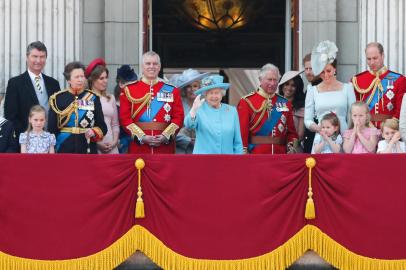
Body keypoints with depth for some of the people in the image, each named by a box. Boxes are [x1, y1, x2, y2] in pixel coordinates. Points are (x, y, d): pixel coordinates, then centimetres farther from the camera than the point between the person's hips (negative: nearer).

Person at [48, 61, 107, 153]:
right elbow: (52, 129, 3)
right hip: (65, 149, -1)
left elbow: (102, 126, 7)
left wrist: (94, 132, -13)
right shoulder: (58, 99, 2)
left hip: (88, 150, 1)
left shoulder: (93, 98, 6)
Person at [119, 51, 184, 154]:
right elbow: (125, 118, -1)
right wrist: (142, 137, -12)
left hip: (165, 147, 1)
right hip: (138, 147, -1)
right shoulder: (129, 90, 5)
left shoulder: (172, 91, 9)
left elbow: (178, 117, 5)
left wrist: (165, 136, -11)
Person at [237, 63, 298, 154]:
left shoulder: (285, 103, 12)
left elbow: (291, 131, 13)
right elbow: (242, 131, -5)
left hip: (281, 155, 4)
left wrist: (291, 146, -3)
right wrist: (244, 152, -12)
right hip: (256, 155, -3)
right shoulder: (247, 102, 0)